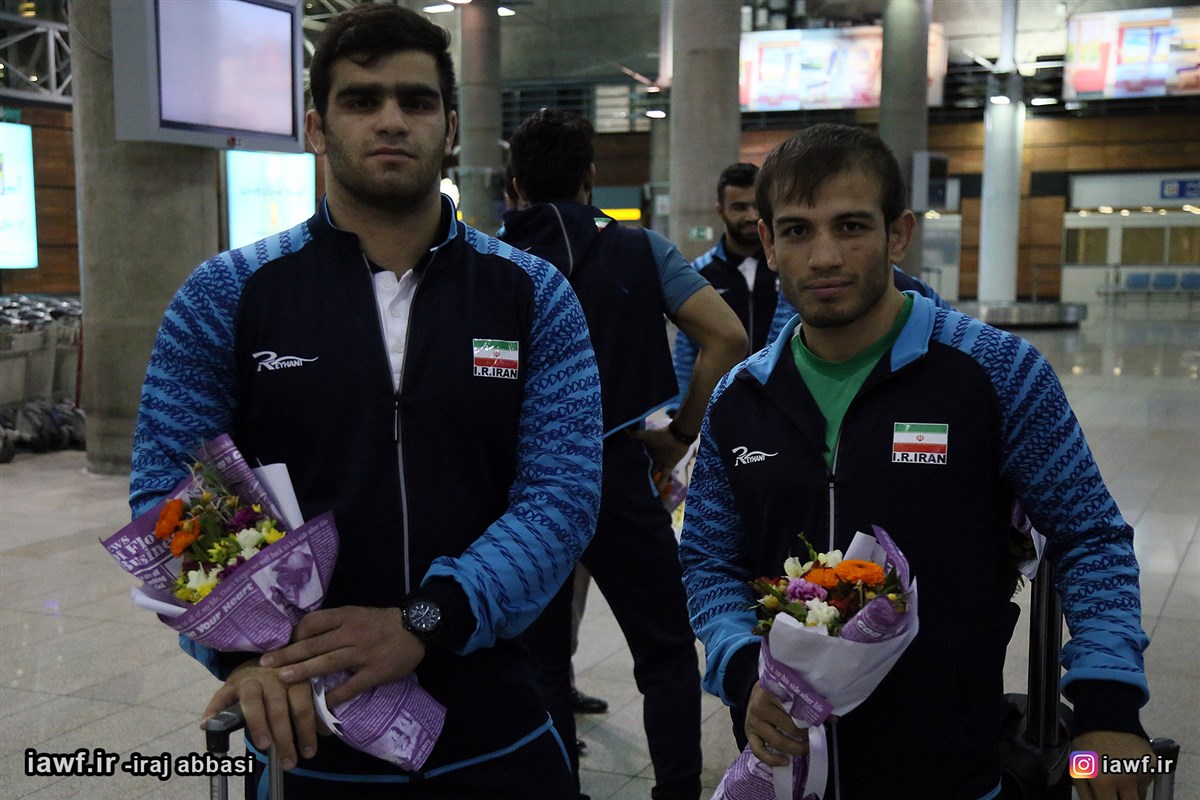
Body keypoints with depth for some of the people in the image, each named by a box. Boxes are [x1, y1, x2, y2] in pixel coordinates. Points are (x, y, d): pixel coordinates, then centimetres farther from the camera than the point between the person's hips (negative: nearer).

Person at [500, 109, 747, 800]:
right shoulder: (640, 250, -1)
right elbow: (727, 337, -9)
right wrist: (683, 435, -1)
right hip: (619, 478, -1)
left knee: (541, 663, 12)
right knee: (668, 657, 12)